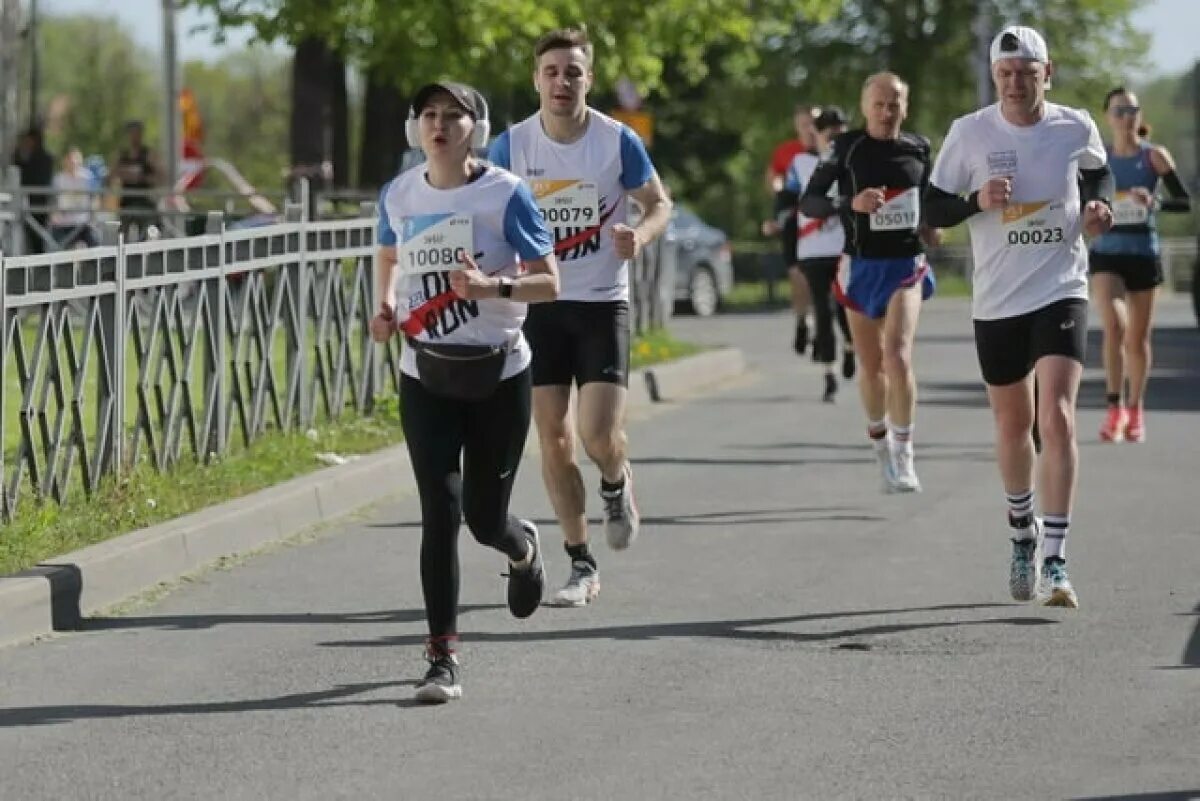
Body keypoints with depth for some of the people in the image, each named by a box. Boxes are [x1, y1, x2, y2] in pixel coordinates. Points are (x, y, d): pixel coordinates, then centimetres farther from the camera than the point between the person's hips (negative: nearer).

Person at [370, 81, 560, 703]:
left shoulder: (504, 194, -9)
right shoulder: (398, 195, 2)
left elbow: (549, 282, -8)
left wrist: (492, 287, -26)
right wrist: (386, 307, 3)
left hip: (498, 376, -2)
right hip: (425, 377, 2)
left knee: (484, 518, 6)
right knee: (440, 513, -9)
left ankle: (523, 548, 45)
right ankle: (443, 659, -6)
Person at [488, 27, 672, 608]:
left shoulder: (617, 141, -7)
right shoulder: (511, 145, -4)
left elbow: (659, 204, 5)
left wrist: (640, 235, -17)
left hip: (602, 303, -2)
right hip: (538, 304, 2)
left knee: (600, 434, -14)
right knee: (552, 437, 1)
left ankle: (617, 485, 24)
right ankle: (581, 566, 12)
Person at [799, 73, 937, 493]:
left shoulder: (919, 148, 3)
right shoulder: (846, 148, -6)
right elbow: (808, 202, -9)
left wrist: (929, 223, 4)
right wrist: (850, 203, -25)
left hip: (906, 265, 0)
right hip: (861, 266, 0)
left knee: (898, 356, -18)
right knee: (871, 364, 10)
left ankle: (903, 456, -11)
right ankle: (881, 445, 33)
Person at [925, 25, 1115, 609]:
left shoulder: (1076, 129, -2)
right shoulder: (970, 132, -5)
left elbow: (1098, 173, 21)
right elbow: (932, 208, 0)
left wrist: (1098, 205, 0)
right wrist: (977, 201, -20)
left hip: (1061, 292, -1)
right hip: (997, 300, 1)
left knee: (1057, 418, -17)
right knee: (1012, 425, 14)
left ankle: (1055, 562, -16)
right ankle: (1022, 533, 41)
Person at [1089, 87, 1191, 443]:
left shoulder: (1155, 156, -2)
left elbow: (1185, 201, -6)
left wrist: (1155, 202, -23)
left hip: (1144, 254, 0)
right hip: (1106, 253, 0)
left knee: (1138, 337, 9)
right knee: (1114, 323, -23)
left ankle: (1134, 412, 27)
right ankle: (1114, 407, -17)